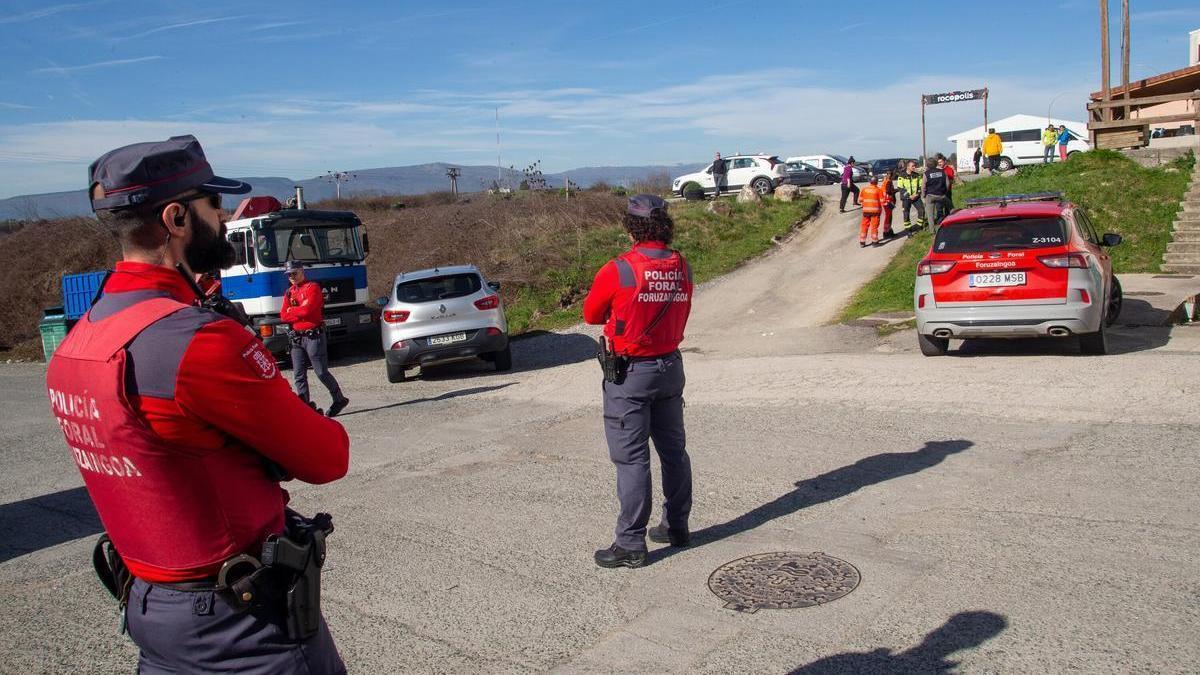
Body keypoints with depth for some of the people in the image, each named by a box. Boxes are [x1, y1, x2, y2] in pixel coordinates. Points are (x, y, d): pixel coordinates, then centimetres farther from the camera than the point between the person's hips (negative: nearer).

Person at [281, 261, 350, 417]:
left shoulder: (312, 287, -5)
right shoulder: (289, 292, 16)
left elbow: (306, 309, -19)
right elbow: (283, 316, 7)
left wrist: (291, 311, -2)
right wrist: (300, 313, -8)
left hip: (313, 336, -7)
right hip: (296, 338, 7)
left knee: (321, 372, -5)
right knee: (299, 375, 4)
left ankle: (339, 399, 8)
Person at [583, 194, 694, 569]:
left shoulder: (617, 270, -18)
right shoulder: (682, 268, -1)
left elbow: (591, 314, -3)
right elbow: (682, 314, 9)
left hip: (629, 373, -6)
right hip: (670, 366, 6)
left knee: (631, 458, 0)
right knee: (673, 450, 17)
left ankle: (631, 544, 6)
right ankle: (676, 526, 31)